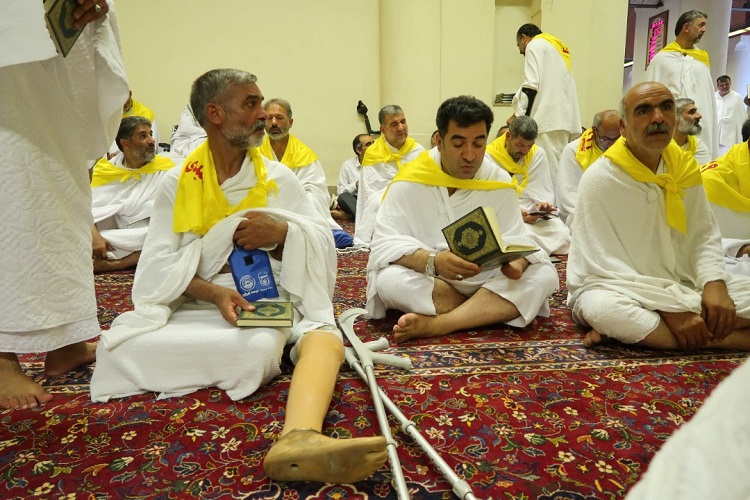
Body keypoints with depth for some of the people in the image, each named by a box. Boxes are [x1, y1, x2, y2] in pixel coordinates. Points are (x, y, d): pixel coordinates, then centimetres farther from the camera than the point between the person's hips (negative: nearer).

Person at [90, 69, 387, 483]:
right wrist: (214, 293, -22)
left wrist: (284, 233, -17)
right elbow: (160, 265, -3)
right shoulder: (178, 182, 5)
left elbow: (323, 244, 6)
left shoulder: (279, 178, 9)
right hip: (198, 304, 0)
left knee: (324, 336, -34)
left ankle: (300, 437, -61)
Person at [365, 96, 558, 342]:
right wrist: (432, 262, -38)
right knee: (389, 280, -33)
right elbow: (385, 244, -19)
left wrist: (516, 261, -31)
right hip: (426, 283, -3)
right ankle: (489, 310, -17)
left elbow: (513, 239, -5)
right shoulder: (409, 181, -12)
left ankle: (436, 324, -29)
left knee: (544, 275, -20)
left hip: (485, 281, 3)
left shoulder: (500, 183, -1)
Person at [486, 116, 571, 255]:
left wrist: (544, 204, -15)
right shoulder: (489, 156, -3)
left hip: (533, 214, 4)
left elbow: (545, 191, 10)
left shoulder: (538, 154, 10)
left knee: (562, 233, -25)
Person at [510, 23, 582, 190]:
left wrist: (519, 114, -4)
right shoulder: (559, 48, 29)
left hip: (550, 118, -8)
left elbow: (531, 86, -9)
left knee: (550, 173, -11)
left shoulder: (534, 45, 4)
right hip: (568, 118, 8)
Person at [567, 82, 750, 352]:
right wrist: (670, 308, -24)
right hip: (618, 288, -5)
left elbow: (705, 235, 6)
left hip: (680, 288, 6)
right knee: (603, 306, -39)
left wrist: (714, 284, -15)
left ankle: (633, 329, -19)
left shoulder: (685, 169, 4)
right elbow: (603, 264, -19)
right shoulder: (600, 178, -15)